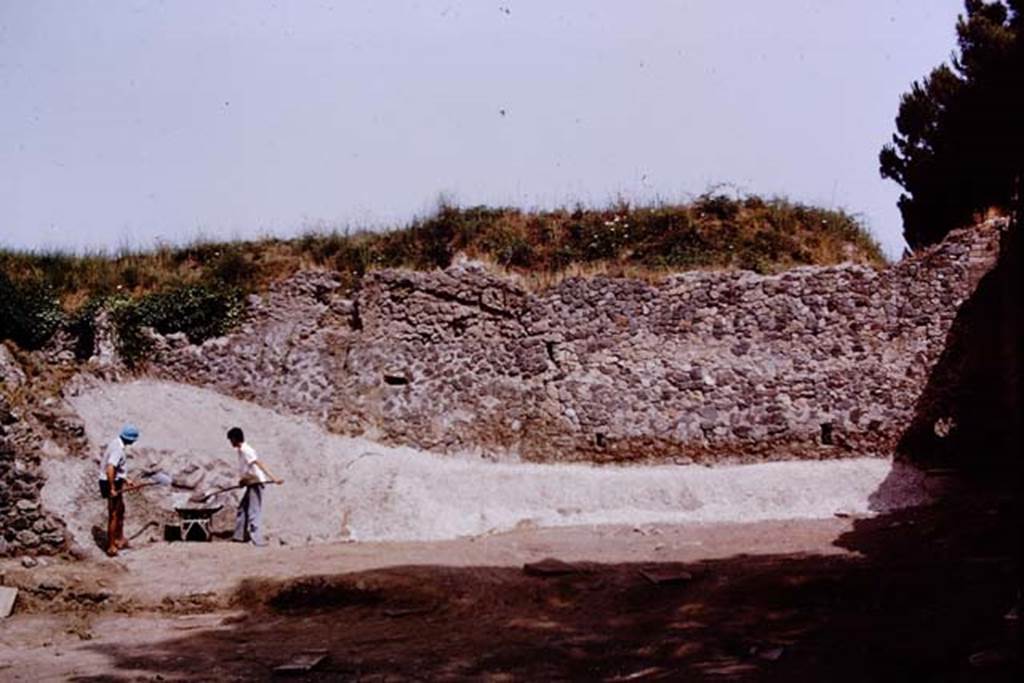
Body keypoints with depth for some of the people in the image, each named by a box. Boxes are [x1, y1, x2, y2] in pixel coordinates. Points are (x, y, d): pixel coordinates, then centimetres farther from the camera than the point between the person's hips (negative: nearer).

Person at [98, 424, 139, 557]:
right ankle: (111, 547, 9)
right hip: (112, 483, -10)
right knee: (114, 516, 0)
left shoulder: (117, 443, 6)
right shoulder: (118, 450, -26)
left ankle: (120, 539, 36)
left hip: (116, 482, 10)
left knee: (120, 511, 23)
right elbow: (110, 470, -35)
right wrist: (112, 488, -28)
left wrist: (125, 479, 22)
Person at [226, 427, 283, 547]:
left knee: (254, 512, -8)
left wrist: (273, 478, -33)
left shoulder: (246, 451, -17)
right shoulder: (241, 450, 13)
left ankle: (257, 540, -6)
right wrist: (242, 479, 6)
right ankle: (240, 536, 26)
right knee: (242, 509, 17)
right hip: (251, 484, 10)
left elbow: (260, 464, -26)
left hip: (255, 484, -10)